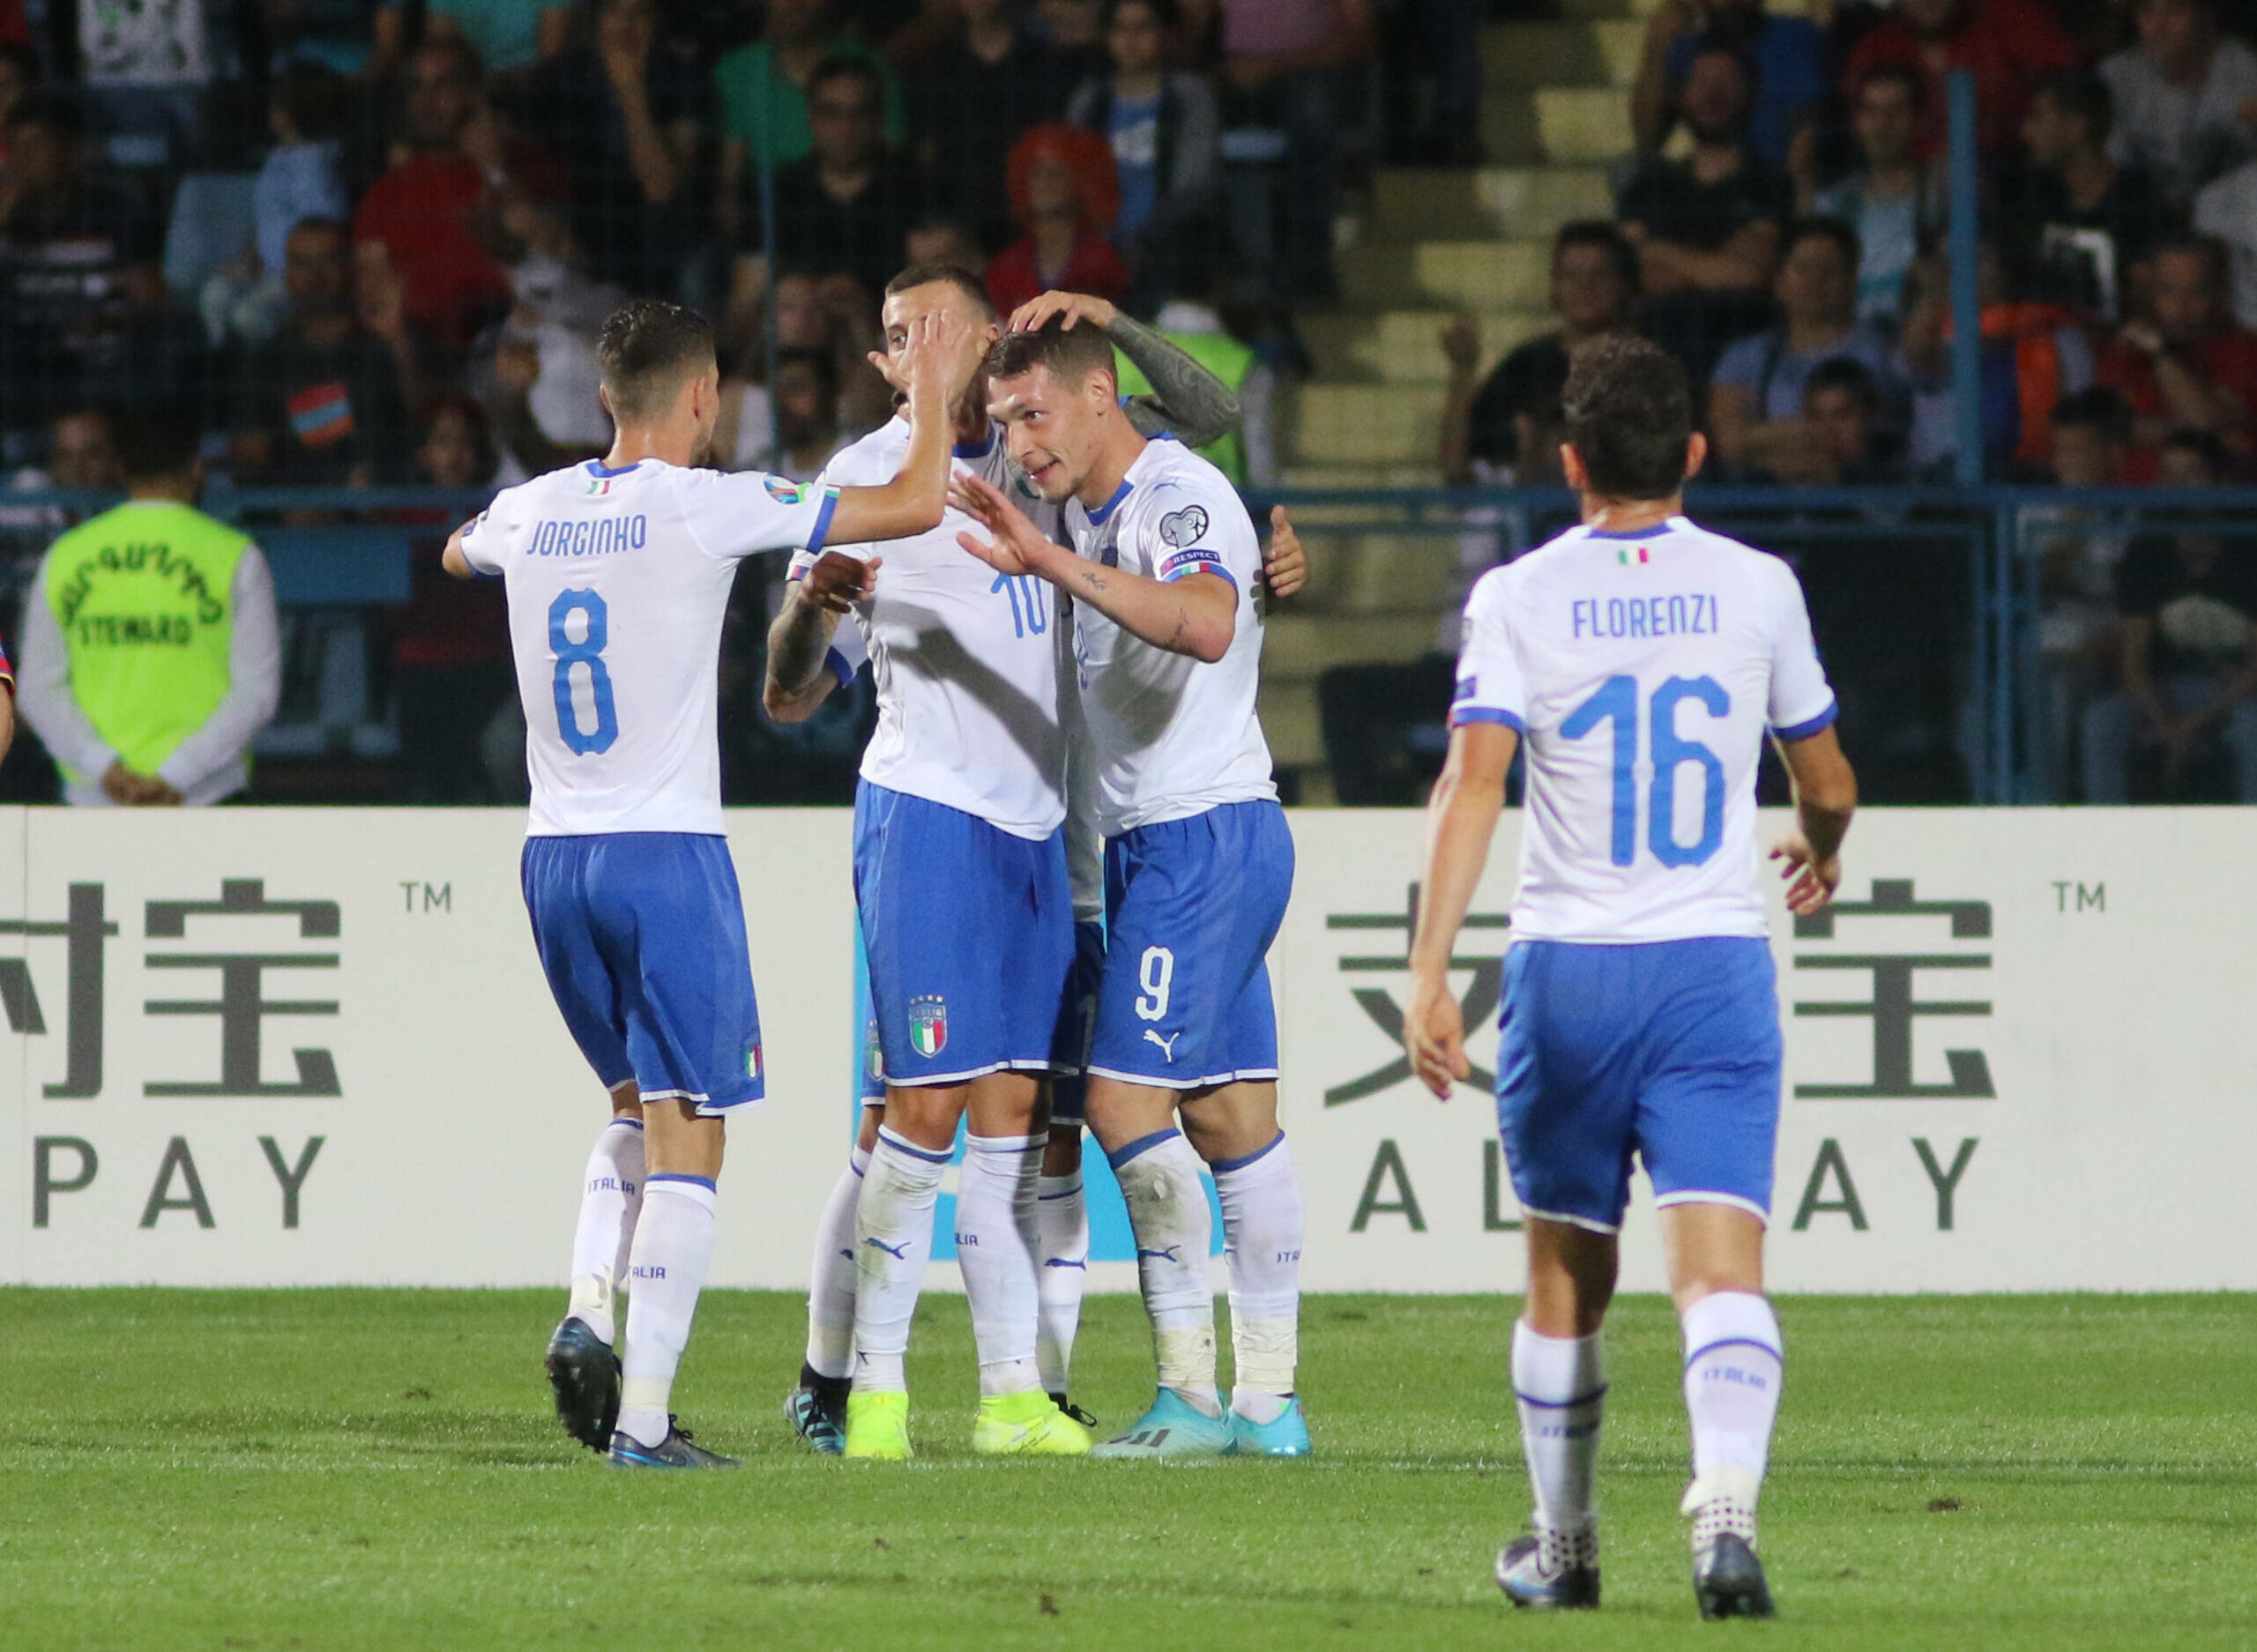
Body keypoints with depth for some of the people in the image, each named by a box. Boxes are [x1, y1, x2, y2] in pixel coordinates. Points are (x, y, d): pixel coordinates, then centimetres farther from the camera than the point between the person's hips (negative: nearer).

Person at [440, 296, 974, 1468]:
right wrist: (930, 391, 10)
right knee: (687, 1138, -2)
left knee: (638, 1105, 22)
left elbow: (457, 552, 33)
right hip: (666, 852, -6)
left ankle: (587, 1312, 1)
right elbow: (916, 504, -7)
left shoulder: (530, 510, 7)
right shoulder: (704, 506, -9)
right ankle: (642, 1416, -8)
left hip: (552, 855, 6)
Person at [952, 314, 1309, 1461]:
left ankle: (1190, 1393, -12)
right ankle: (1267, 1402, 8)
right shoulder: (1088, 510, 15)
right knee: (1231, 1116, 8)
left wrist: (1053, 563, -41)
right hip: (1154, 840, 10)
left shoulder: (1178, 497, -15)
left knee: (1127, 1096, -14)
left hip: (1203, 836, -10)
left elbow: (1205, 626, -37)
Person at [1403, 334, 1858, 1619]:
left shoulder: (1518, 598, -2)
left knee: (1567, 1280, 17)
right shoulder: (1757, 588, 3)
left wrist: (1432, 976, -16)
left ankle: (1564, 1550, 29)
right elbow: (1828, 782, 15)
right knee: (1721, 1271, -10)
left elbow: (1473, 783, -13)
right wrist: (1823, 852, 38)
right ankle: (1727, 1512, -33)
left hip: (1566, 978, 0)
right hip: (1717, 970, 0)